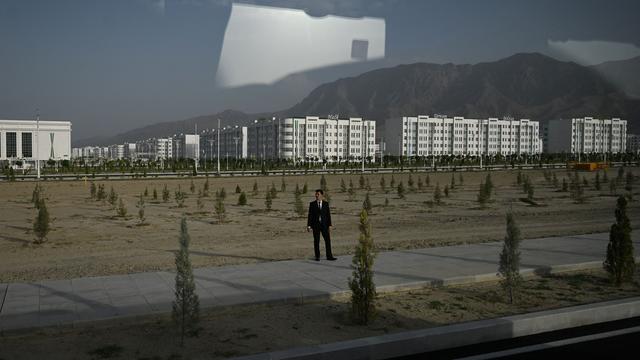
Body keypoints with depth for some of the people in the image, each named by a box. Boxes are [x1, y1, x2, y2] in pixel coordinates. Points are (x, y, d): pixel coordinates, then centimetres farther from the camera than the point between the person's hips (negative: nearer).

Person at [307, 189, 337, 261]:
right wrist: (308, 226, -6)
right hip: (315, 225, -1)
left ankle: (329, 256, 1)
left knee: (328, 240, -3)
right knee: (316, 241, 1)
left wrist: (330, 225, -1)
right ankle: (317, 257, 10)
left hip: (324, 225, 1)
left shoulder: (326, 204, 5)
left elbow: (328, 215, 4)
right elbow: (310, 215, 0)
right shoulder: (312, 204, 2)